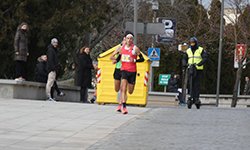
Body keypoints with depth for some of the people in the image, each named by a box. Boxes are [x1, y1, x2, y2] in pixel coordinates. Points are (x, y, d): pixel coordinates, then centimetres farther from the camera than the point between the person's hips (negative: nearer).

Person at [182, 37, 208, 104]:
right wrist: (184, 64, -9)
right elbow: (184, 58, 13)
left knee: (197, 84, -7)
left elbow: (205, 58, -8)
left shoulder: (201, 50, 1)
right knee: (191, 84, -3)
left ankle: (197, 97, -3)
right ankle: (192, 97, 0)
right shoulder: (188, 51, 13)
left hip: (198, 69, -3)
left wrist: (200, 63, -25)